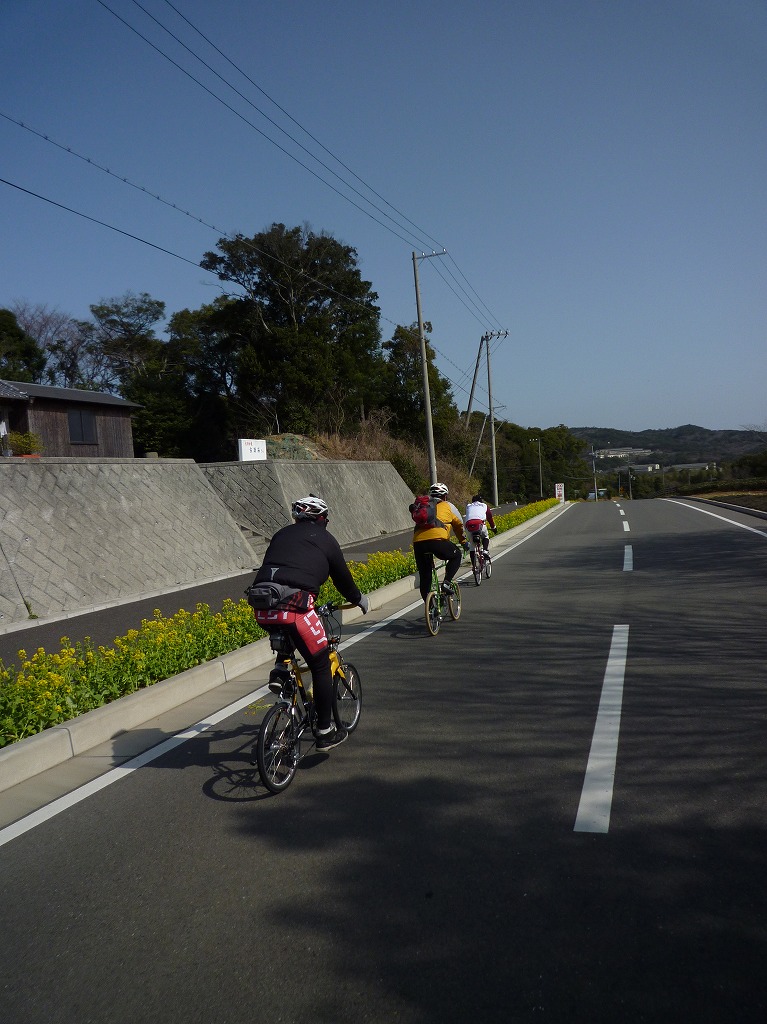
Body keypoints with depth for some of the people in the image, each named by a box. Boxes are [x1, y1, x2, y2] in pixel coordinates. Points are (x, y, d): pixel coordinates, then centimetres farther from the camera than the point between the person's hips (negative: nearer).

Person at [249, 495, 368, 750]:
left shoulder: (281, 535, 26)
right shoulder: (325, 539, 14)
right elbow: (343, 578, 22)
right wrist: (360, 600, 41)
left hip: (262, 611, 5)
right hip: (294, 608, -5)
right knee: (321, 667, 9)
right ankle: (325, 733, 15)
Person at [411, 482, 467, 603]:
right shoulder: (448, 506, 23)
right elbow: (459, 525, 31)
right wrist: (463, 541, 46)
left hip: (418, 542, 4)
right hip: (437, 539, -4)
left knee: (425, 577, 13)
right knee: (456, 555, 24)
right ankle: (446, 582, 9)